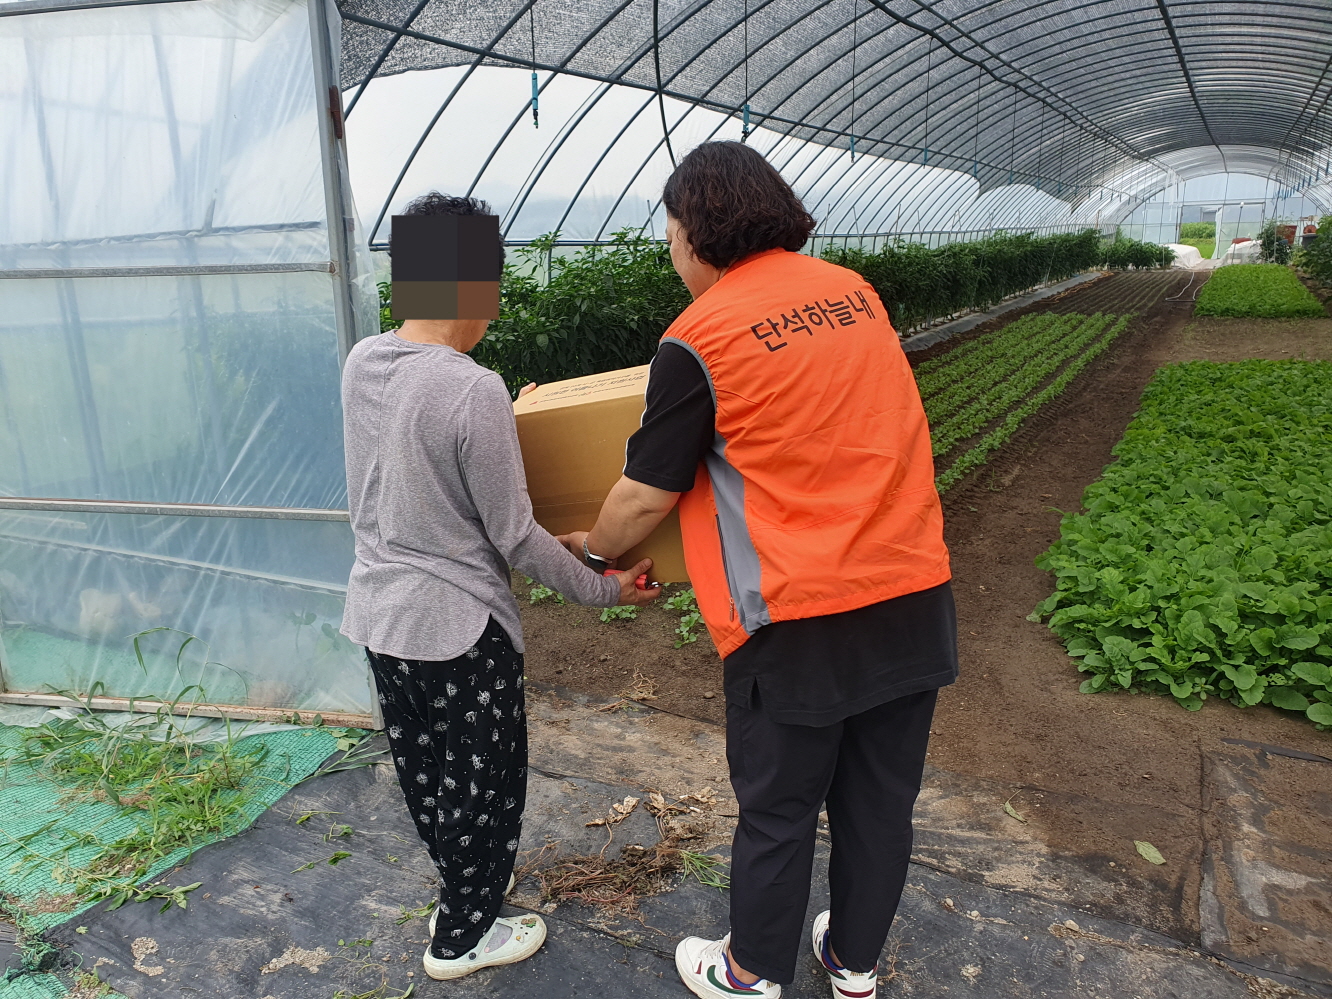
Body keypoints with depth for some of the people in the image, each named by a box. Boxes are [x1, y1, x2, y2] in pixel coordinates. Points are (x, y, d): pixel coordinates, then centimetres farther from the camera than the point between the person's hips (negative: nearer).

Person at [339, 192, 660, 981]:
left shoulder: (361, 363, -2)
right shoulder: (476, 391, -25)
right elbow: (515, 537, -19)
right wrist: (605, 590, -7)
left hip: (377, 612, 8)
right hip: (459, 627, -8)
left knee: (423, 768, 25)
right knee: (486, 783, 14)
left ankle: (463, 888, 49)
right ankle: (462, 937, 34)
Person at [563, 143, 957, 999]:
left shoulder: (700, 338, -12)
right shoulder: (855, 292, 6)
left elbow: (646, 495, -7)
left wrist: (594, 551, 12)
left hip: (801, 618, -6)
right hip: (914, 591, 6)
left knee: (778, 811, 14)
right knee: (881, 799, 19)